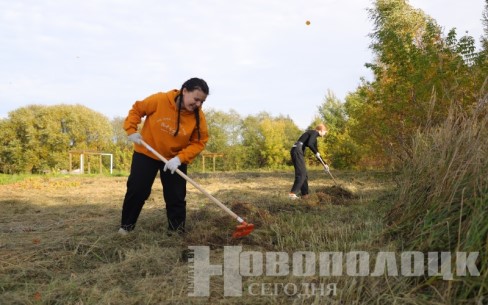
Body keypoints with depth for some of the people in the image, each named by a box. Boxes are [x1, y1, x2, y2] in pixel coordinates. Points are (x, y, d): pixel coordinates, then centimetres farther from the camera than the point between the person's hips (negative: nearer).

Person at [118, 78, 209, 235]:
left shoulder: (198, 117, -19)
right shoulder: (159, 100, -23)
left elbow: (199, 142, -16)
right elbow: (136, 109, -7)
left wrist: (180, 158, -29)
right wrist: (131, 130, -15)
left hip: (175, 159, 1)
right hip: (146, 153, -1)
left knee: (176, 196, -1)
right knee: (136, 190, 1)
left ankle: (177, 231, 15)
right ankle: (126, 226, 20)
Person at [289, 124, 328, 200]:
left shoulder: (314, 137, 26)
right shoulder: (314, 132, -2)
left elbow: (316, 152, 31)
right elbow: (309, 144, -21)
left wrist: (324, 164, 32)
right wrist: (316, 152, -6)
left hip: (298, 151, 10)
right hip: (297, 150, -10)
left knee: (304, 174, 10)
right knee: (301, 174, -13)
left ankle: (305, 194, 13)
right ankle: (292, 193, -19)